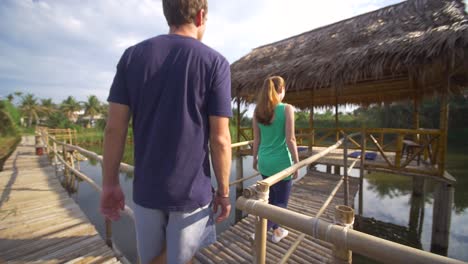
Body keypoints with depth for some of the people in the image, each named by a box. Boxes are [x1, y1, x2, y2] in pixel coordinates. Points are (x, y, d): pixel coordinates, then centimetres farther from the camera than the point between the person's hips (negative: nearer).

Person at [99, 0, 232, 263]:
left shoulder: (133, 55, 1)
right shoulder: (215, 62, -8)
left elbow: (114, 127, -2)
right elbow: (220, 138, -12)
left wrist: (110, 183, 8)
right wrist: (223, 191, 0)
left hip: (146, 189, 4)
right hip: (193, 190, -3)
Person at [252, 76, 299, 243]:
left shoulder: (258, 110, 1)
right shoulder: (287, 109, -12)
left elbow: (256, 139, 4)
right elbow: (290, 139, -14)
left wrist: (255, 158, 15)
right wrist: (296, 163, -5)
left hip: (264, 161, 6)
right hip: (281, 162, -5)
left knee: (272, 198, 23)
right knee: (281, 201, 14)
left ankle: (276, 231, 38)